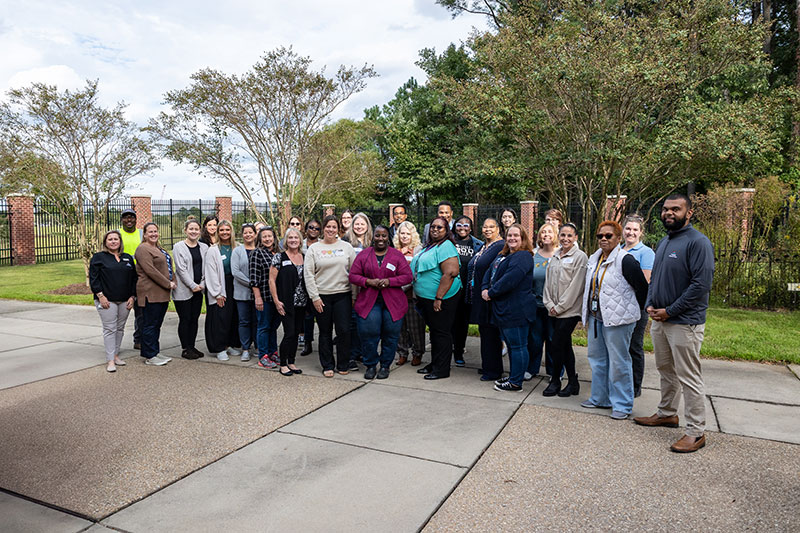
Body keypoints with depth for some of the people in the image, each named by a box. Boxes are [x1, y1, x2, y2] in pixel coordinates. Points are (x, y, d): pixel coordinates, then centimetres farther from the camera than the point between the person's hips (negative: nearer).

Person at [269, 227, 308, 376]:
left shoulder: (304, 257, 9)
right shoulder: (279, 257, -4)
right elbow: (272, 280, -6)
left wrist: (308, 298, 7)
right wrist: (276, 301, -11)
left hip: (301, 302, 5)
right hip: (286, 303, -5)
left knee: (296, 333, 10)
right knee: (289, 333, -6)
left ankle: (291, 362, 22)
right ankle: (283, 364, 9)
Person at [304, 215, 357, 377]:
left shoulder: (347, 247, 6)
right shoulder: (313, 248, 4)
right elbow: (308, 274, 1)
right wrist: (314, 297, -5)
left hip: (343, 295, 0)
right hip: (322, 296, 0)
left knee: (344, 330, -2)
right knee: (325, 332, 8)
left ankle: (343, 365, 15)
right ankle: (327, 365, 20)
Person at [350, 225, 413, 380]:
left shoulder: (397, 255, 6)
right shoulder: (363, 255, 8)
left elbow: (407, 276, 1)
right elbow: (353, 275, 5)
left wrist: (389, 281, -13)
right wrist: (369, 282, -12)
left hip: (393, 303, 0)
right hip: (369, 302, 0)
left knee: (391, 334, 2)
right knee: (368, 333, -6)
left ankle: (385, 365, 20)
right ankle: (370, 365, 14)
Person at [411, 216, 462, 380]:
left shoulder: (446, 247, -15)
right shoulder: (429, 246, 15)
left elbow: (450, 273, -25)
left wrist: (438, 298, -25)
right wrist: (420, 296, 22)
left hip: (441, 299, -10)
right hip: (427, 298, 10)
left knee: (442, 333, 0)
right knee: (434, 331, 18)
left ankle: (442, 370, 9)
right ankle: (434, 364, 30)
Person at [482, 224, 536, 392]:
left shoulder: (523, 256, -14)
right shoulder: (502, 255, 18)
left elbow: (510, 280, -24)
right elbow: (490, 272, 17)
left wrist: (491, 293, -15)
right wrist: (484, 289, -2)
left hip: (516, 310, -10)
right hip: (503, 309, 10)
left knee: (517, 346, -1)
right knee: (511, 344, 19)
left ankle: (516, 383, 7)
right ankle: (513, 376, 32)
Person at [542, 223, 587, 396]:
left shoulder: (580, 257, -6)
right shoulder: (555, 257, 14)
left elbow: (575, 286, -12)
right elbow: (548, 282, 13)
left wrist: (559, 307, -11)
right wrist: (550, 304, 1)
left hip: (569, 310, -6)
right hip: (554, 311, 6)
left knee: (557, 345, -6)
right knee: (565, 346, 10)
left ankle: (555, 381, 10)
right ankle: (573, 382, 19)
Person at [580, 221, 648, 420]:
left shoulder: (625, 260, -14)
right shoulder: (594, 259, 11)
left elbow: (643, 287, -12)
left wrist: (635, 311, -1)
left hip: (617, 320, -8)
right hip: (595, 318, 8)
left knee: (618, 362, -1)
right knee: (597, 359, 16)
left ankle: (622, 405, 12)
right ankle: (600, 398, 30)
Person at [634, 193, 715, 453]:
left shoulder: (698, 242, -13)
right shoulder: (663, 242, 15)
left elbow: (702, 284, -19)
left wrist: (670, 311, -17)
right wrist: (650, 304, 3)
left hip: (684, 322, -8)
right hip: (659, 319, 8)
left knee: (689, 378, -2)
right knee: (666, 370, 20)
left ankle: (696, 432, 8)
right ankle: (667, 413, 35)